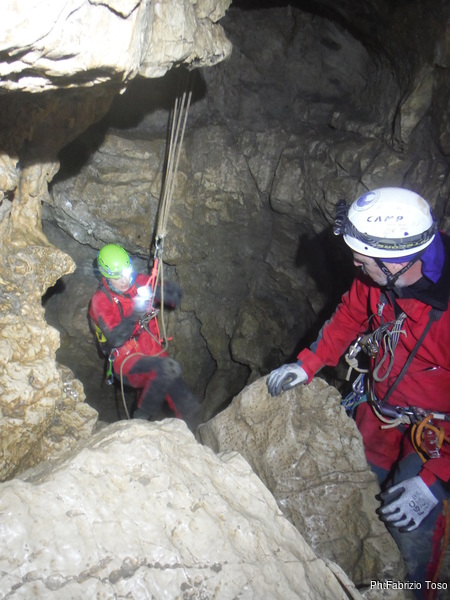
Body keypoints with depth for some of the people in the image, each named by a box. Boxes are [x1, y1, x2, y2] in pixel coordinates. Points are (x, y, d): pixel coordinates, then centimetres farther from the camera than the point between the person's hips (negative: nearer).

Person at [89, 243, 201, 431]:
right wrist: (134, 314, -29)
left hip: (153, 353, 4)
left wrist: (157, 293, -19)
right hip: (127, 360, -4)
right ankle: (141, 418, -12)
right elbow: (116, 339, -18)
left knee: (189, 408, -7)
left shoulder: (141, 282, 4)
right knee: (168, 368, -34)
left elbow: (176, 296, 0)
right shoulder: (101, 301, -7)